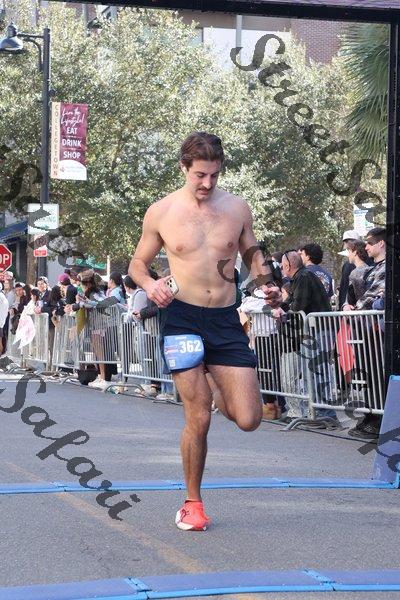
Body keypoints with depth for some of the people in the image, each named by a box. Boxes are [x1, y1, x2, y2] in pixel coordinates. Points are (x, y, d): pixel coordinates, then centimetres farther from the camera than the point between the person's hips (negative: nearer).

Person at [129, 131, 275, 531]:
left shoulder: (237, 208, 4)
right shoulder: (160, 212, -1)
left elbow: (252, 254, 18)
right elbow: (138, 263, 10)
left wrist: (260, 273, -5)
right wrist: (150, 285, -12)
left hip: (227, 319, 2)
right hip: (182, 318, -2)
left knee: (248, 420, -3)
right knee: (198, 419, -5)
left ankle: (216, 391, 33)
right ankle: (192, 502, 16)